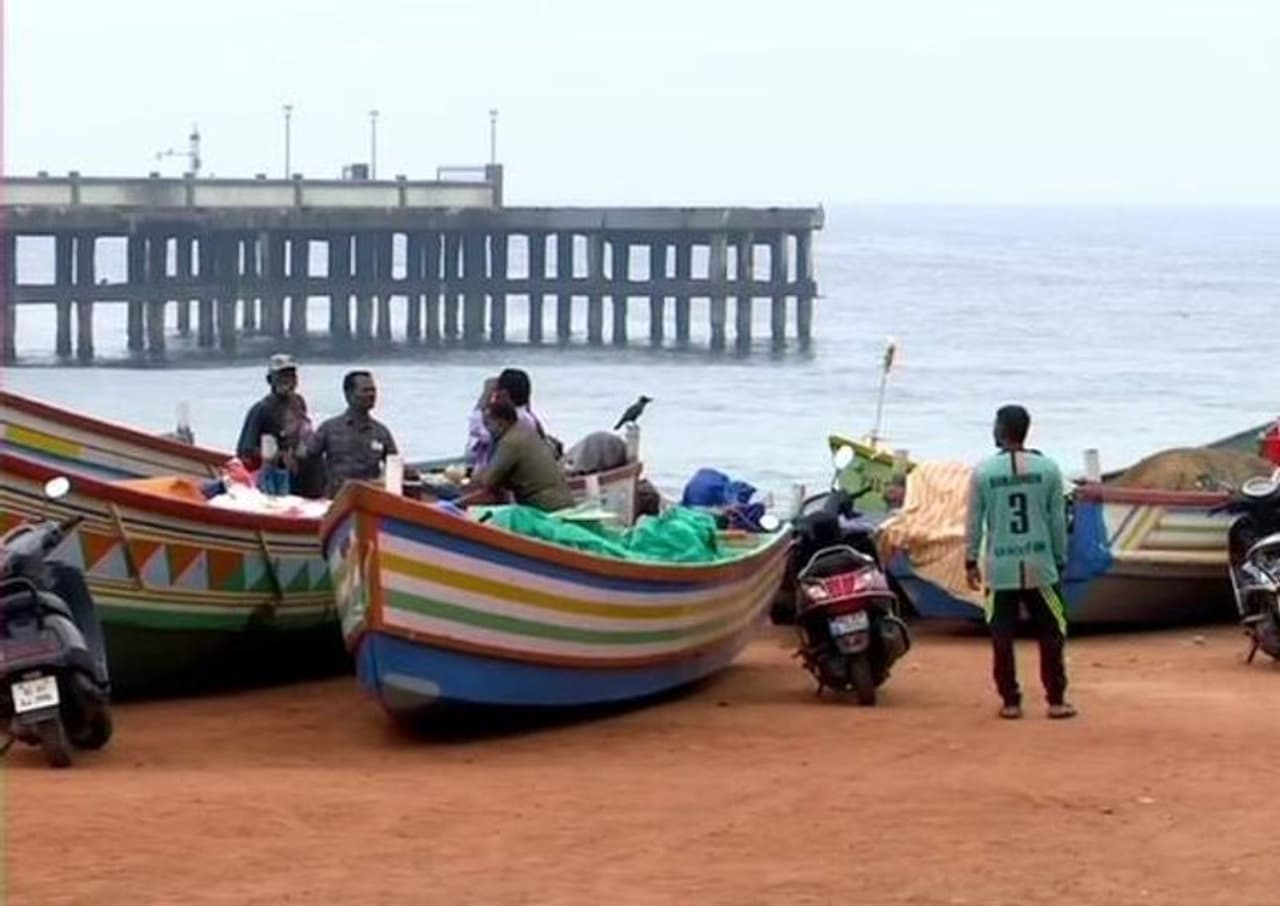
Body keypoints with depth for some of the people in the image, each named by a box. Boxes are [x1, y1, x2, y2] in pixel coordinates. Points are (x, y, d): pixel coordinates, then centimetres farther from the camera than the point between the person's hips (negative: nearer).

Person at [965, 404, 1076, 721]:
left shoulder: (984, 472, -3)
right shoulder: (1048, 469, -1)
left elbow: (974, 521, 0)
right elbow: (1058, 520, 2)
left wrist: (971, 561, 10)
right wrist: (1060, 560, 11)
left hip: (1000, 569, 0)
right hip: (1040, 567, 0)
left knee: (1002, 636, 6)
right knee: (1051, 635, 8)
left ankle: (1010, 701, 7)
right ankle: (1056, 701, 6)